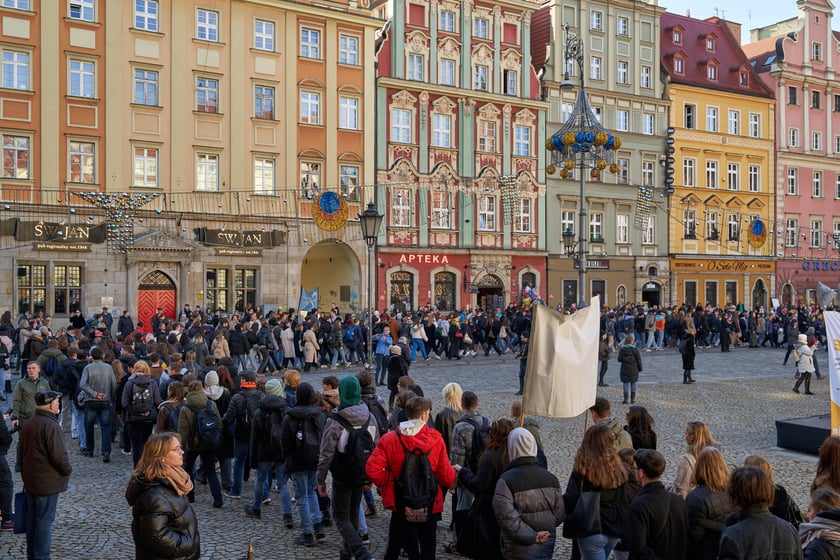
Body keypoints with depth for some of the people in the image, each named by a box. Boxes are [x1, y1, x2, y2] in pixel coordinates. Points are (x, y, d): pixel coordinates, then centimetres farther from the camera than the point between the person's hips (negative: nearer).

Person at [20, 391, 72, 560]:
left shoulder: (28, 424, 10)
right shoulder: (50, 425, -20)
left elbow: (23, 453, 18)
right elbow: (59, 455, -23)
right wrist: (68, 470, -5)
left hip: (30, 482, 9)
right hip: (48, 483, -9)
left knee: (32, 519, 16)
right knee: (45, 520, -1)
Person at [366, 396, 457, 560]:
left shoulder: (389, 439, -9)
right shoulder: (436, 438, -10)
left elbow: (372, 469, -17)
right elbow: (446, 477, -8)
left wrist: (386, 484, 2)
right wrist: (454, 471, 15)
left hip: (401, 506, 0)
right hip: (430, 507, 0)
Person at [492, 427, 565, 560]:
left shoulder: (506, 480, -16)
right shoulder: (551, 478, 2)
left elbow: (507, 518, -23)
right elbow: (559, 515, 4)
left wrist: (532, 536, -14)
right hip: (546, 548, 5)